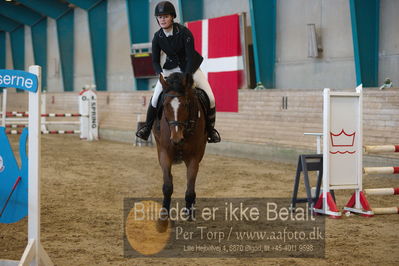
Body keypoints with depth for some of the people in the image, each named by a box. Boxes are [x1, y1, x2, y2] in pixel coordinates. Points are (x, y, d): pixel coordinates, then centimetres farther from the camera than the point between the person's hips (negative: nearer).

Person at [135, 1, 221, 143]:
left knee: (210, 99, -14)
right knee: (155, 99, -14)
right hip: (170, 68, 2)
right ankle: (147, 128, 7)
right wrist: (161, 75, -25)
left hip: (190, 67, -2)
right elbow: (155, 61, -5)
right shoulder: (157, 37, -11)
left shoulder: (184, 32, -22)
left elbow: (191, 56, -23)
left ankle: (210, 129, 9)